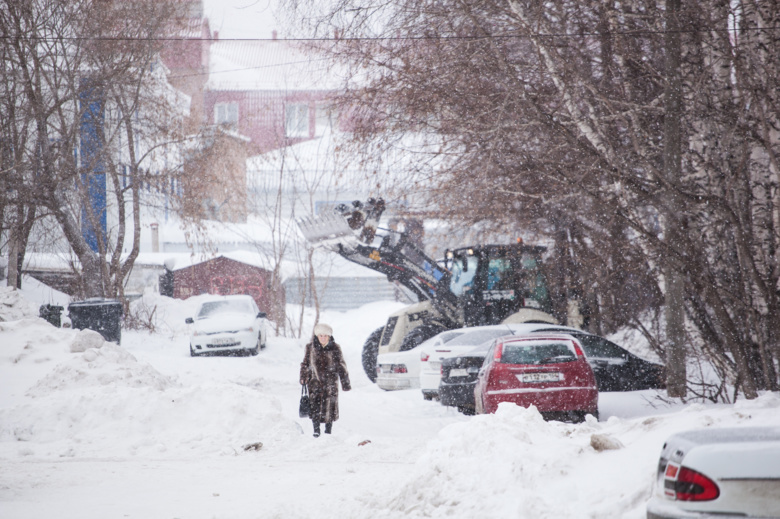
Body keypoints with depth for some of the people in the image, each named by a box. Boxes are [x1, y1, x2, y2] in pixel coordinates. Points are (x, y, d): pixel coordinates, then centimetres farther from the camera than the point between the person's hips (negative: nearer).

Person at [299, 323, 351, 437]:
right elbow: (305, 364, 15)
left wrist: (345, 382, 1)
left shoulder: (335, 348, -2)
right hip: (315, 381, 0)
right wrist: (303, 377, 16)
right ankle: (316, 430, 3)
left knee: (329, 407, 3)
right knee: (315, 407, -9)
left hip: (330, 383, 0)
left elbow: (341, 366, 3)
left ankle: (328, 431, 19)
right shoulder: (310, 348, 1)